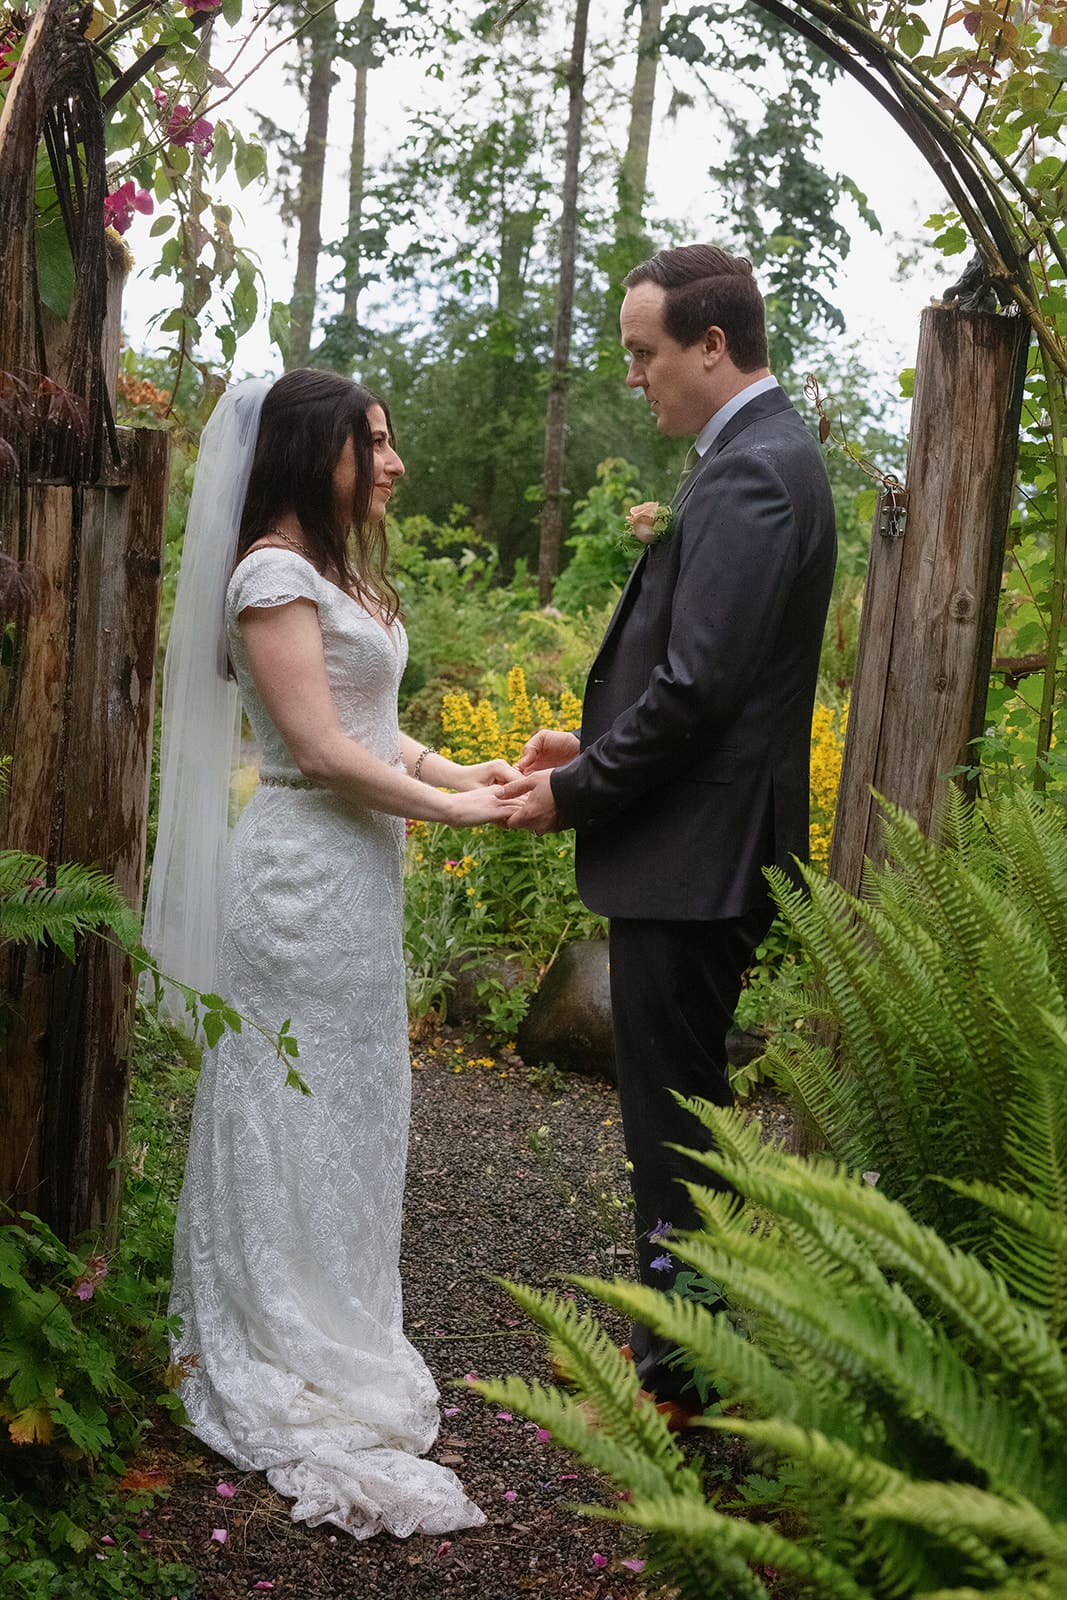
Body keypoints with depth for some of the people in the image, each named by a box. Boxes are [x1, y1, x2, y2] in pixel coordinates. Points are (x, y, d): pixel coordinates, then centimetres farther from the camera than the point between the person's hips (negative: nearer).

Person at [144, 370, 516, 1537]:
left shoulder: (340, 573, 15)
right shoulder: (275, 573, -14)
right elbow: (319, 750, -18)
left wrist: (462, 772, 2)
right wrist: (454, 813, -13)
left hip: (358, 869, 9)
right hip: (304, 871, -9)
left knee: (349, 1103, 15)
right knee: (293, 1107, 1)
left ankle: (330, 1329, 29)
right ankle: (278, 1361, 15)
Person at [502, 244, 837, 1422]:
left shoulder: (751, 474, -18)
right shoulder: (757, 456, 13)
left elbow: (700, 684, -24)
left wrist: (577, 795, -13)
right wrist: (594, 742, 11)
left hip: (693, 857, -10)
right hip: (700, 848, 10)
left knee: (675, 1109, 1)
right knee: (678, 1097, 18)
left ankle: (679, 1375, 15)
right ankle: (677, 1334, 32)